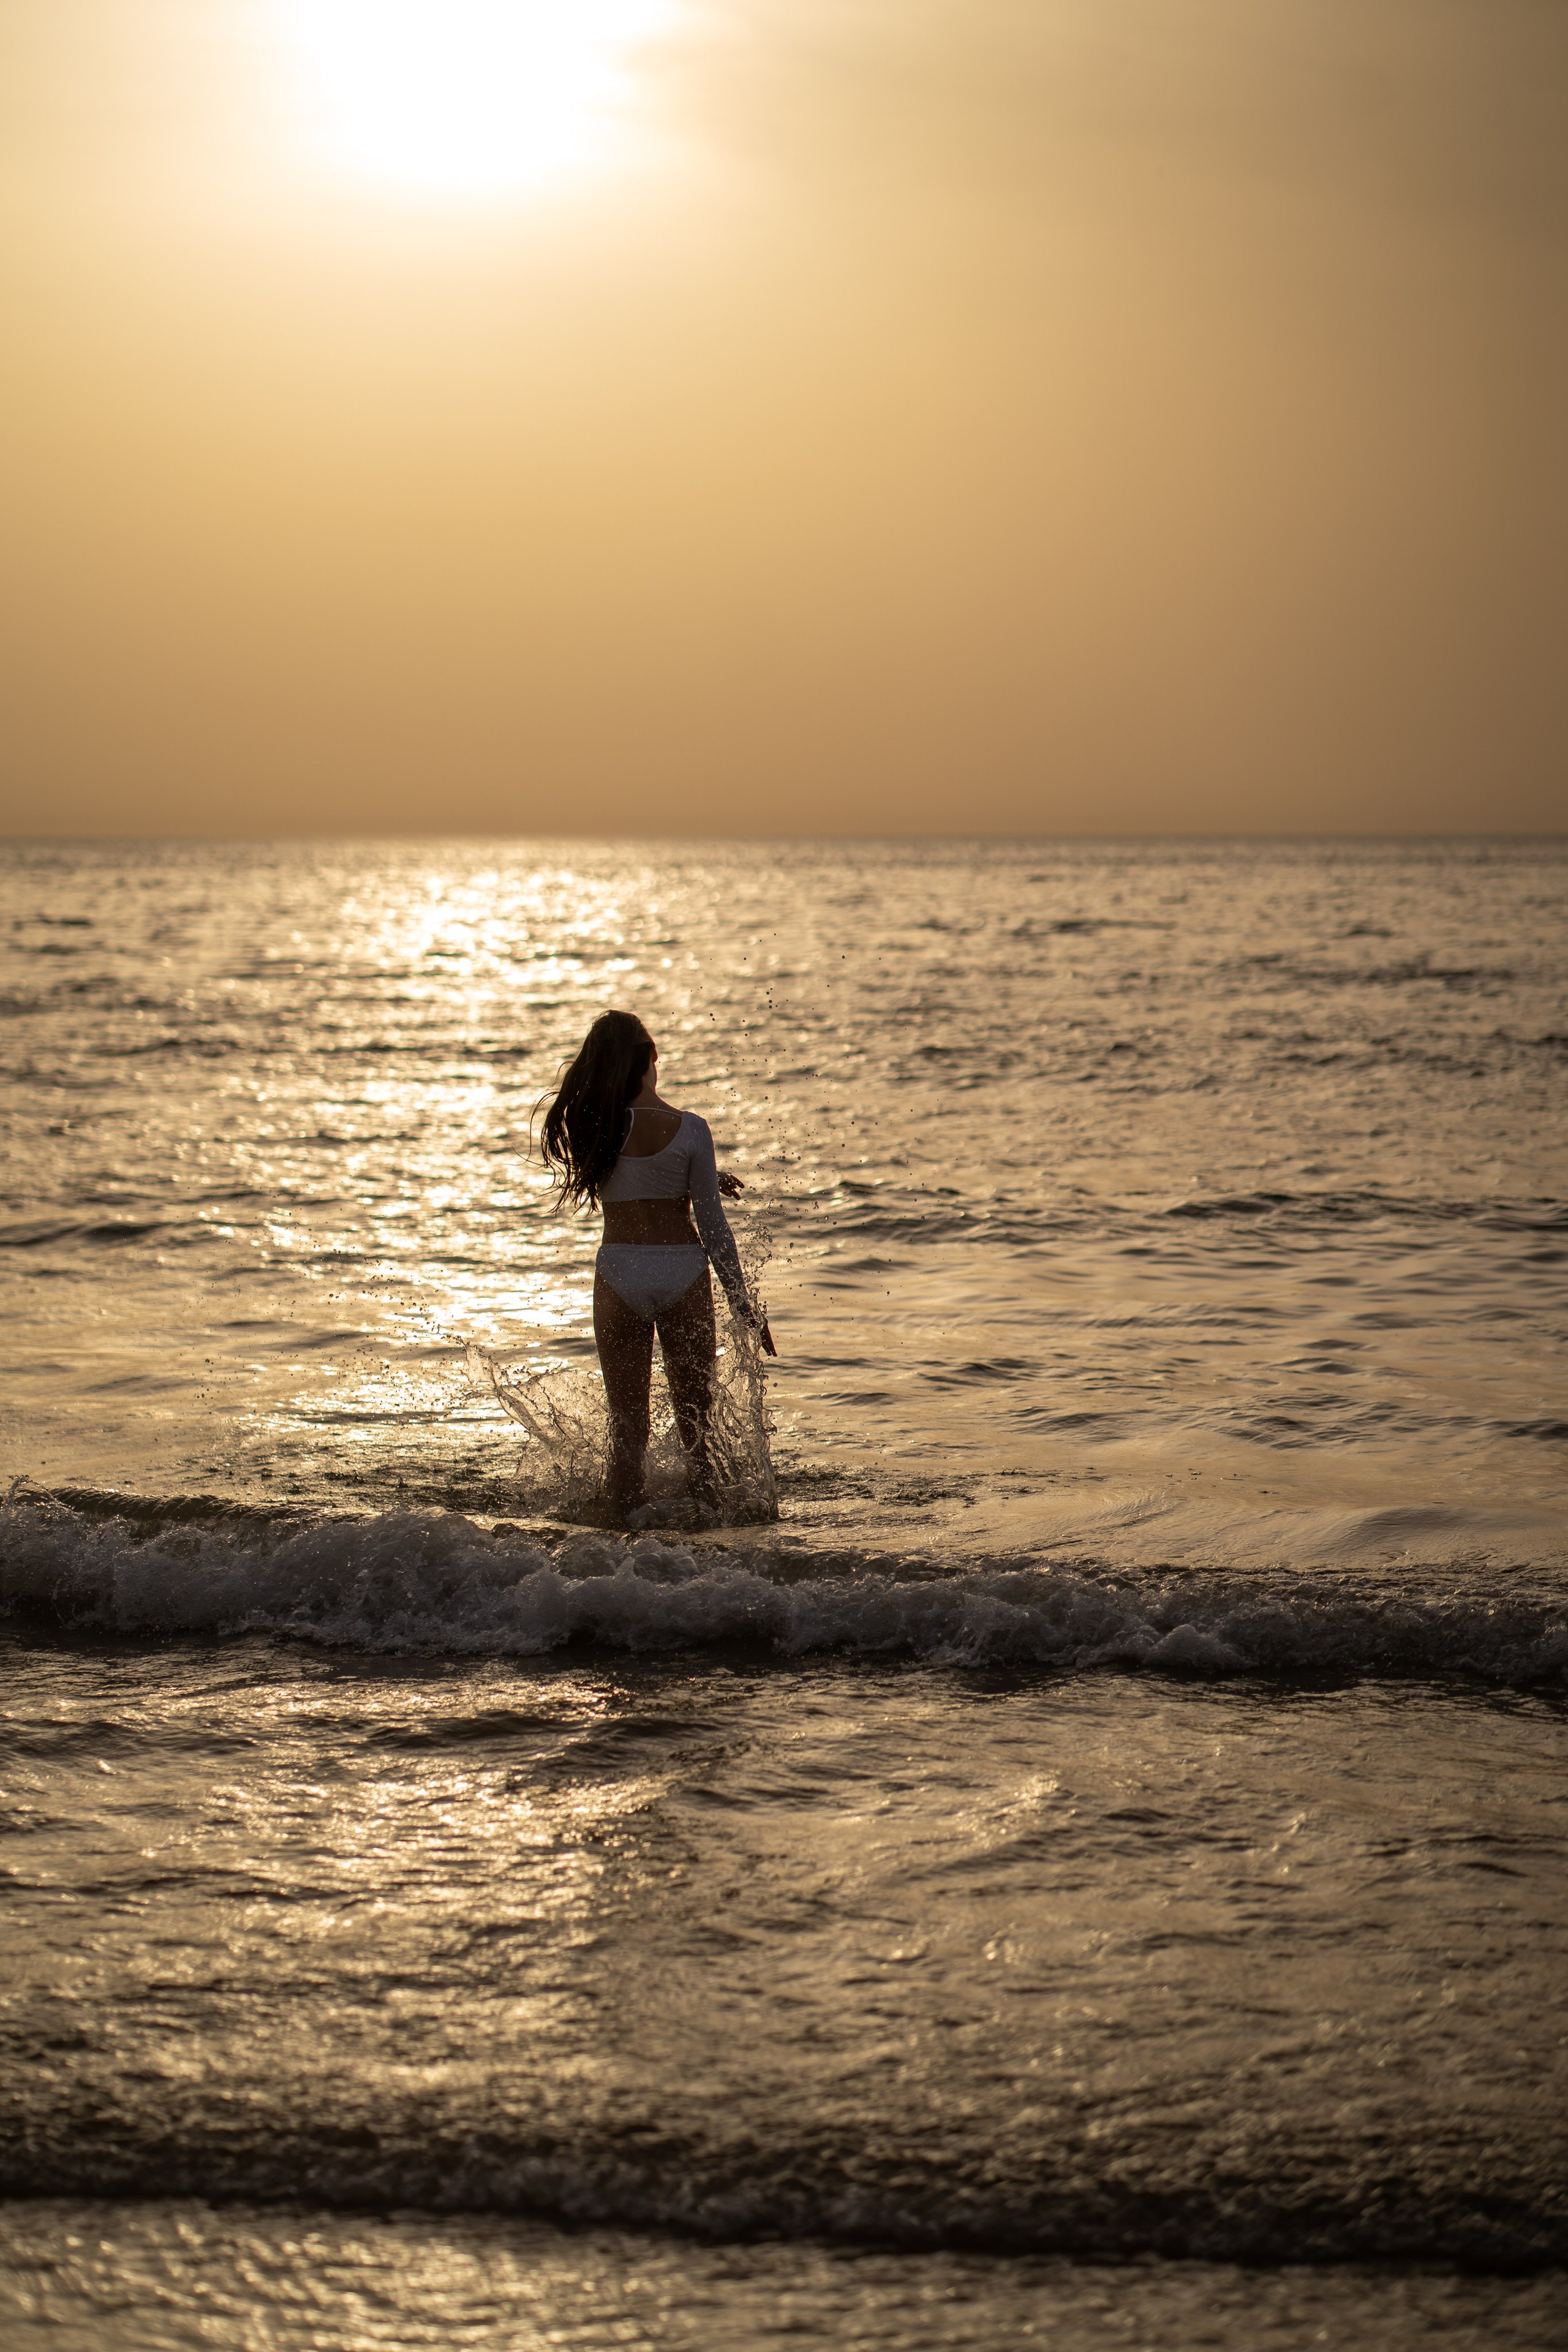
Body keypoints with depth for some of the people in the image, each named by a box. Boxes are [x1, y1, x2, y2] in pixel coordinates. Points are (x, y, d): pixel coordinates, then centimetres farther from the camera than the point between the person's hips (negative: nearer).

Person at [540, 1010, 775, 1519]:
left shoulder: (590, 1126, -4)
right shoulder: (689, 1129, -9)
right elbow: (712, 1227, -6)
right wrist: (743, 1303, 2)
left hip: (618, 1272, 1)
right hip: (684, 1272, -1)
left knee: (627, 1426, 10)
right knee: (695, 1427, 10)